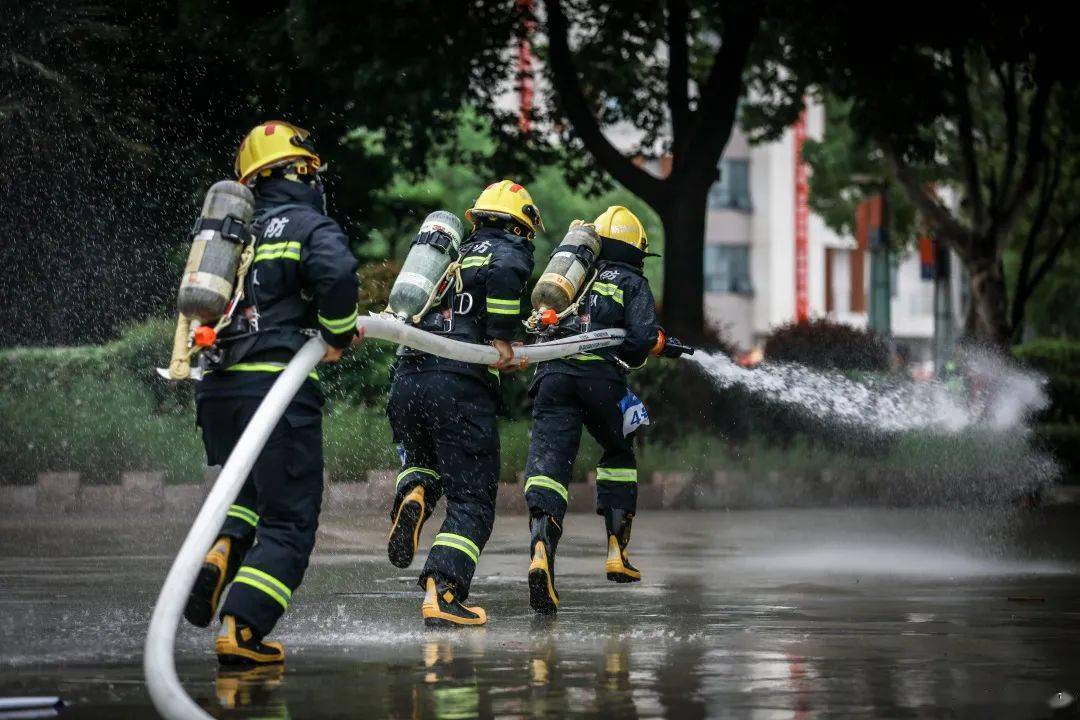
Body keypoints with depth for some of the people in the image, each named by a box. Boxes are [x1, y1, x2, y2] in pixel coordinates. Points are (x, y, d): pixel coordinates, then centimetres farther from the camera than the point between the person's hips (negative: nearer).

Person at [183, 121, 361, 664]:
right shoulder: (310, 226, 1)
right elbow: (336, 273, -20)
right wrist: (338, 338, -3)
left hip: (215, 392, 6)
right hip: (277, 385, -6)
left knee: (250, 492, 27)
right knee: (289, 522, 0)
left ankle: (219, 553, -3)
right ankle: (241, 629, -14)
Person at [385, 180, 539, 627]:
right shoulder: (510, 250, 6)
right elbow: (503, 275, -19)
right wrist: (502, 339, -11)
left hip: (406, 380, 6)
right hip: (460, 386, -6)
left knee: (422, 459, 32)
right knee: (471, 499, 1)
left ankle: (413, 493, -3)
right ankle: (442, 594, -16)